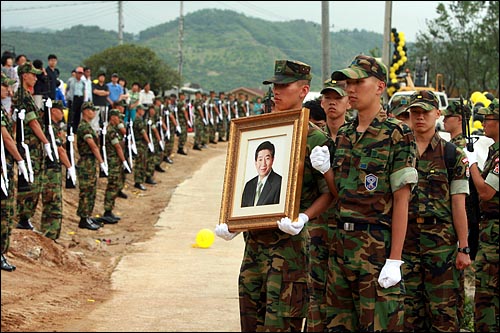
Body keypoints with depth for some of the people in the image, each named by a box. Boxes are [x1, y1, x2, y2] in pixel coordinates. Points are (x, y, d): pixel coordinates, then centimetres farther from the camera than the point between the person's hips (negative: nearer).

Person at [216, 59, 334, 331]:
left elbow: (329, 193, -8)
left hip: (291, 244, -7)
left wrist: (302, 219, -24)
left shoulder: (315, 140, -6)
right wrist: (228, 224, 5)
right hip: (255, 241, 7)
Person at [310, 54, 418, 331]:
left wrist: (394, 260, -16)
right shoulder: (344, 134, 14)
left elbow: (401, 200, -11)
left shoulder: (397, 134, -7)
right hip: (341, 243, 7)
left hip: (378, 246, -7)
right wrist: (325, 169, -2)